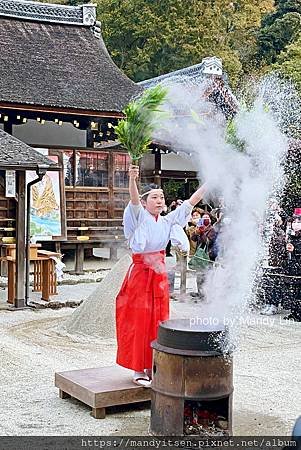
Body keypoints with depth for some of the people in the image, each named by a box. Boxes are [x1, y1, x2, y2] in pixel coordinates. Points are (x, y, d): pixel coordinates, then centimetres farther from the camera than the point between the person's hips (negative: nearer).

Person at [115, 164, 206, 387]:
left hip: (159, 275, 6)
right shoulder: (139, 218, -6)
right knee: (139, 322, -1)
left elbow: (191, 202, 6)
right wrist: (132, 179, -46)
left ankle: (152, 368, 20)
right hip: (140, 274, -6)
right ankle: (138, 370, 7)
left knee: (158, 322, 9)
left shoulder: (167, 221, 8)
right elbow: (134, 200, -27)